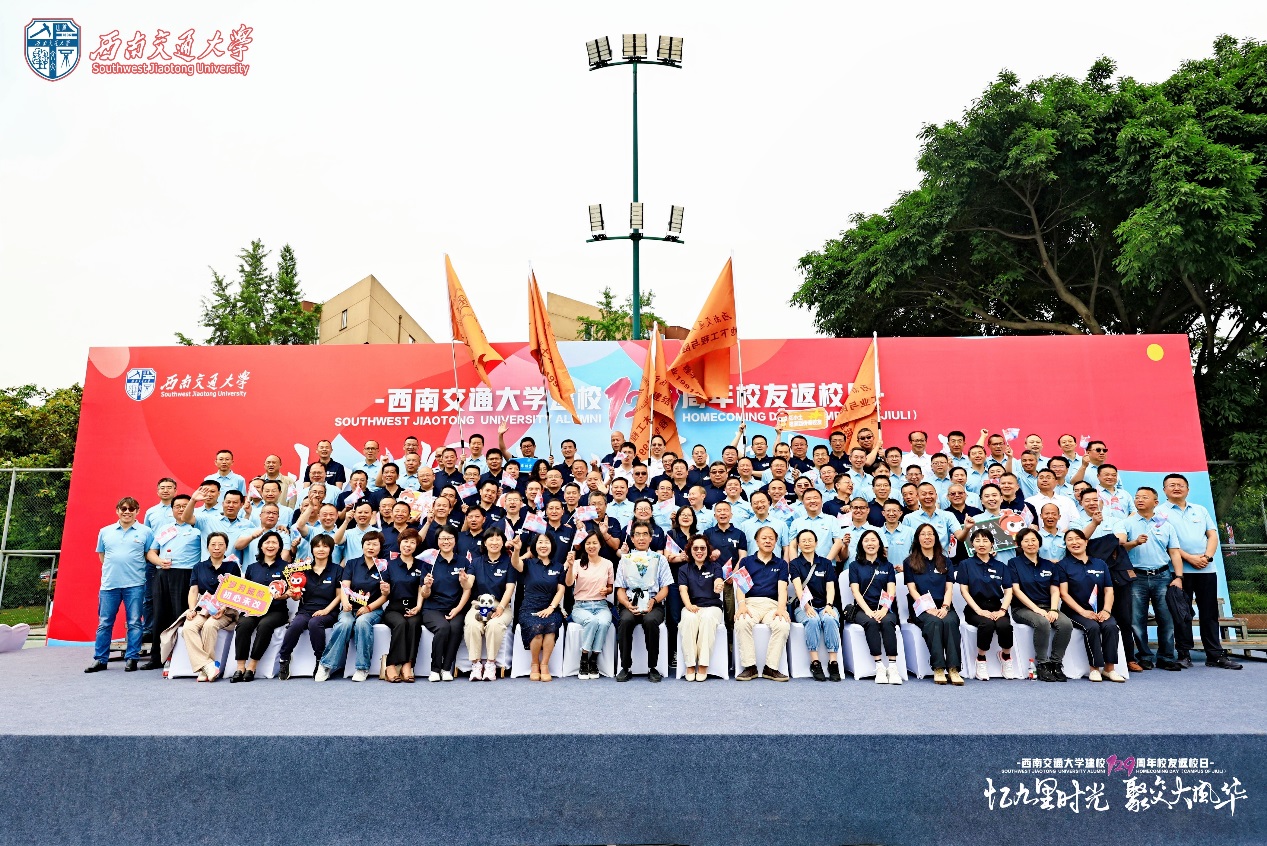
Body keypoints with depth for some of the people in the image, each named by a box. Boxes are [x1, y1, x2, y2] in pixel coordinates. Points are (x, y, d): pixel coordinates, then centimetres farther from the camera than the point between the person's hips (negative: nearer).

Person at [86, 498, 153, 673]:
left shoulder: (145, 532, 4)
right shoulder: (105, 532, 11)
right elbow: (101, 555, 17)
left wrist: (161, 562, -8)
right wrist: (111, 569, 8)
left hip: (134, 584, -2)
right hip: (109, 584, 2)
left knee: (134, 623, 1)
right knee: (104, 623, 7)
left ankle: (131, 658, 9)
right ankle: (100, 659, 16)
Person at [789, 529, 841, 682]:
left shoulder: (826, 563, 16)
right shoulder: (795, 564, 9)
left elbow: (830, 587, 4)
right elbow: (798, 586, -7)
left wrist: (829, 606, -15)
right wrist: (806, 605, -24)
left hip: (825, 605, 1)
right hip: (803, 606, -1)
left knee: (830, 620, -32)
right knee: (813, 620, -34)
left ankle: (833, 663, -32)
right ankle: (815, 663, -32)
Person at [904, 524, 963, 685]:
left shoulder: (945, 561, 21)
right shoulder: (910, 562, 13)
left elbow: (949, 588, 10)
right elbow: (912, 589, 3)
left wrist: (945, 607, -9)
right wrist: (928, 608, -12)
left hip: (943, 607, 2)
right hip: (921, 608, -2)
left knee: (950, 621, -32)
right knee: (934, 622, -35)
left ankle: (953, 669, -38)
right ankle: (938, 669, -38)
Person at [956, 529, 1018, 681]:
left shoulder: (1000, 566, 16)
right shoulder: (966, 564, 8)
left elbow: (1008, 591, 8)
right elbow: (964, 591, -1)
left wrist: (1002, 610, -10)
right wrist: (979, 610, -14)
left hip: (996, 607, 2)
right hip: (975, 609, -2)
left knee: (1004, 625, -32)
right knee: (987, 624, -35)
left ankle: (1006, 657, -3)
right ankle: (980, 660, -13)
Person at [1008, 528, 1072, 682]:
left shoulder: (1049, 565, 16)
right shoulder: (1014, 563, 4)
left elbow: (1055, 591, 7)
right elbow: (1016, 590, -6)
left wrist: (1053, 610, -12)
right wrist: (1036, 609, -16)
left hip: (1047, 607, 4)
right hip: (1023, 608, -4)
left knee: (1066, 624, -28)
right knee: (1042, 623, -36)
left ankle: (1055, 663, -14)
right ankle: (1041, 665, -22)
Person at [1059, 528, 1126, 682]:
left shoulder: (1100, 564, 15)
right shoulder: (1064, 565, 3)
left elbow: (1109, 590, 8)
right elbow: (1064, 593, -5)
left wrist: (1106, 610, -11)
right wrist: (1083, 611, -17)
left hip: (1099, 611, 3)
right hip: (1076, 611, -3)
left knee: (1111, 626, -28)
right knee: (1092, 627, -32)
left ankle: (1109, 668, -20)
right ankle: (1095, 668, -21)